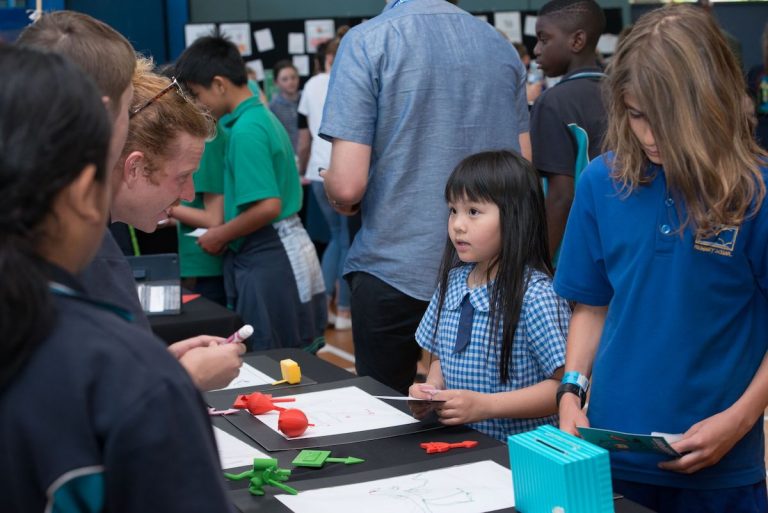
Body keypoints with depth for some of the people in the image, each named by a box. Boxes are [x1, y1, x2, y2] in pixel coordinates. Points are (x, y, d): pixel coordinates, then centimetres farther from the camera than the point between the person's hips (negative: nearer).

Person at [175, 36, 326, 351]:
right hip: (285, 252, 10)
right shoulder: (262, 116, 12)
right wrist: (226, 232, 17)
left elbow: (268, 207, -24)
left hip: (266, 264, -10)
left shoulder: (245, 130, -18)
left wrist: (221, 236, -11)